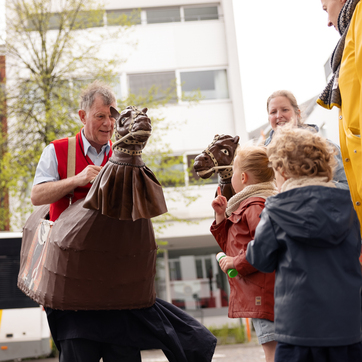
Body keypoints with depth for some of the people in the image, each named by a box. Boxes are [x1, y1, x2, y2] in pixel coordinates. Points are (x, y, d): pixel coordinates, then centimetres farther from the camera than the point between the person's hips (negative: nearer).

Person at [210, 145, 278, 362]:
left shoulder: (256, 206, -14)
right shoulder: (248, 205, 21)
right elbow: (232, 245, 26)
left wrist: (237, 262, -17)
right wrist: (221, 216, 14)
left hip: (264, 295, -11)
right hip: (259, 297, 11)